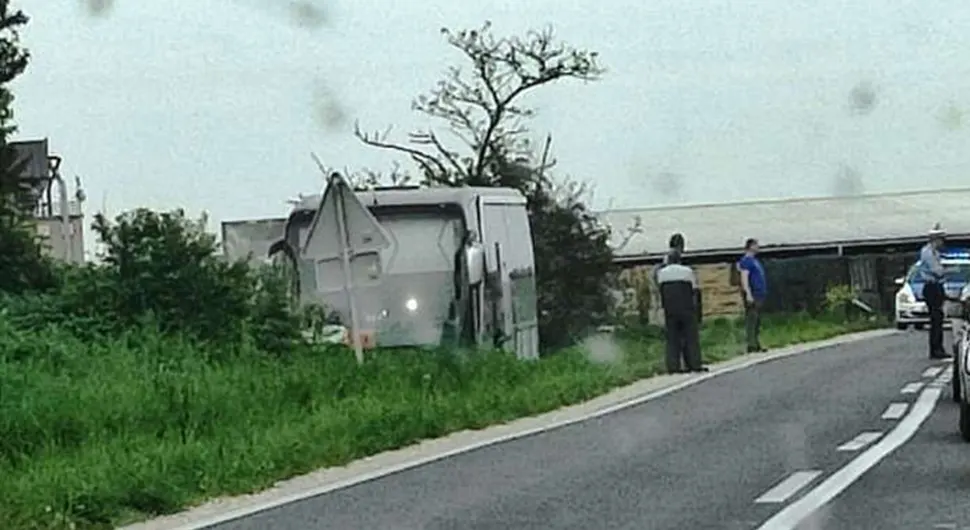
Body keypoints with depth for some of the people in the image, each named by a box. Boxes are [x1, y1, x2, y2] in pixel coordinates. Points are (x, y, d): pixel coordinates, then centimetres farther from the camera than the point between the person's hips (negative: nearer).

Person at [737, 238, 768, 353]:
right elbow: (744, 278, -18)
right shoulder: (746, 260, -10)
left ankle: (756, 345, 16)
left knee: (757, 322, 12)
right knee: (751, 320, -10)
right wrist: (748, 293, -25)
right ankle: (751, 345, -12)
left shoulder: (755, 260, 19)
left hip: (759, 295, 10)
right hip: (752, 296, -10)